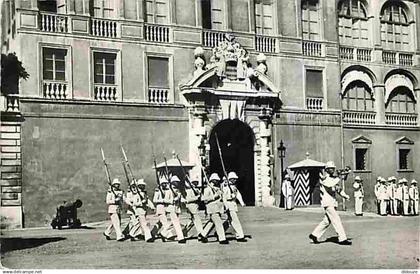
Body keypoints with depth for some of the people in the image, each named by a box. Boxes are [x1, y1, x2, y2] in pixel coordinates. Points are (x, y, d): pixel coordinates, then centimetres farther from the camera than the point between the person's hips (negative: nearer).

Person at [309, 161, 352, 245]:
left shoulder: (335, 179, 15)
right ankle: (342, 239, -8)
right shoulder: (324, 179, -9)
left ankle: (314, 234, 23)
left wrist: (345, 195, 1)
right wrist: (338, 179, -23)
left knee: (327, 221, 13)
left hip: (333, 203, 8)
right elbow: (329, 185, -26)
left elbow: (338, 189, 18)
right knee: (336, 220, -10)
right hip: (327, 203, -8)